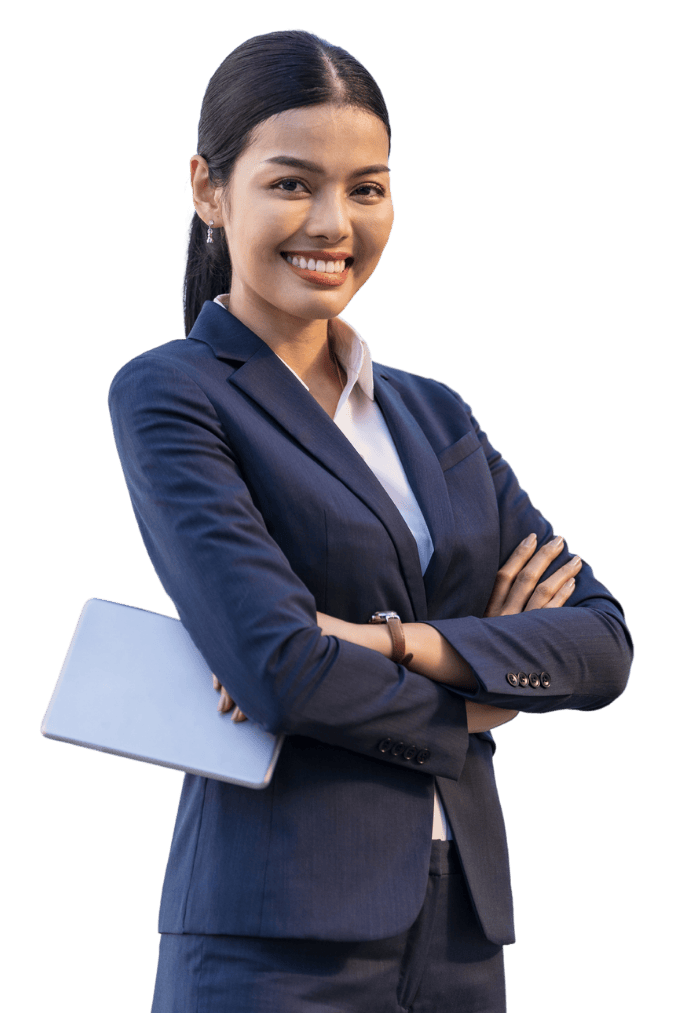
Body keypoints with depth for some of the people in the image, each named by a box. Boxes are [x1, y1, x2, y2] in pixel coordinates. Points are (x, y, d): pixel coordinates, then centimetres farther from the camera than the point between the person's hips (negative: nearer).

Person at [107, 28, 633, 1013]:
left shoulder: (434, 416, 14)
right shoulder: (169, 397, -3)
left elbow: (605, 644, 3)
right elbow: (277, 668, -15)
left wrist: (393, 640, -12)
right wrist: (482, 695, -1)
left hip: (464, 932, 5)